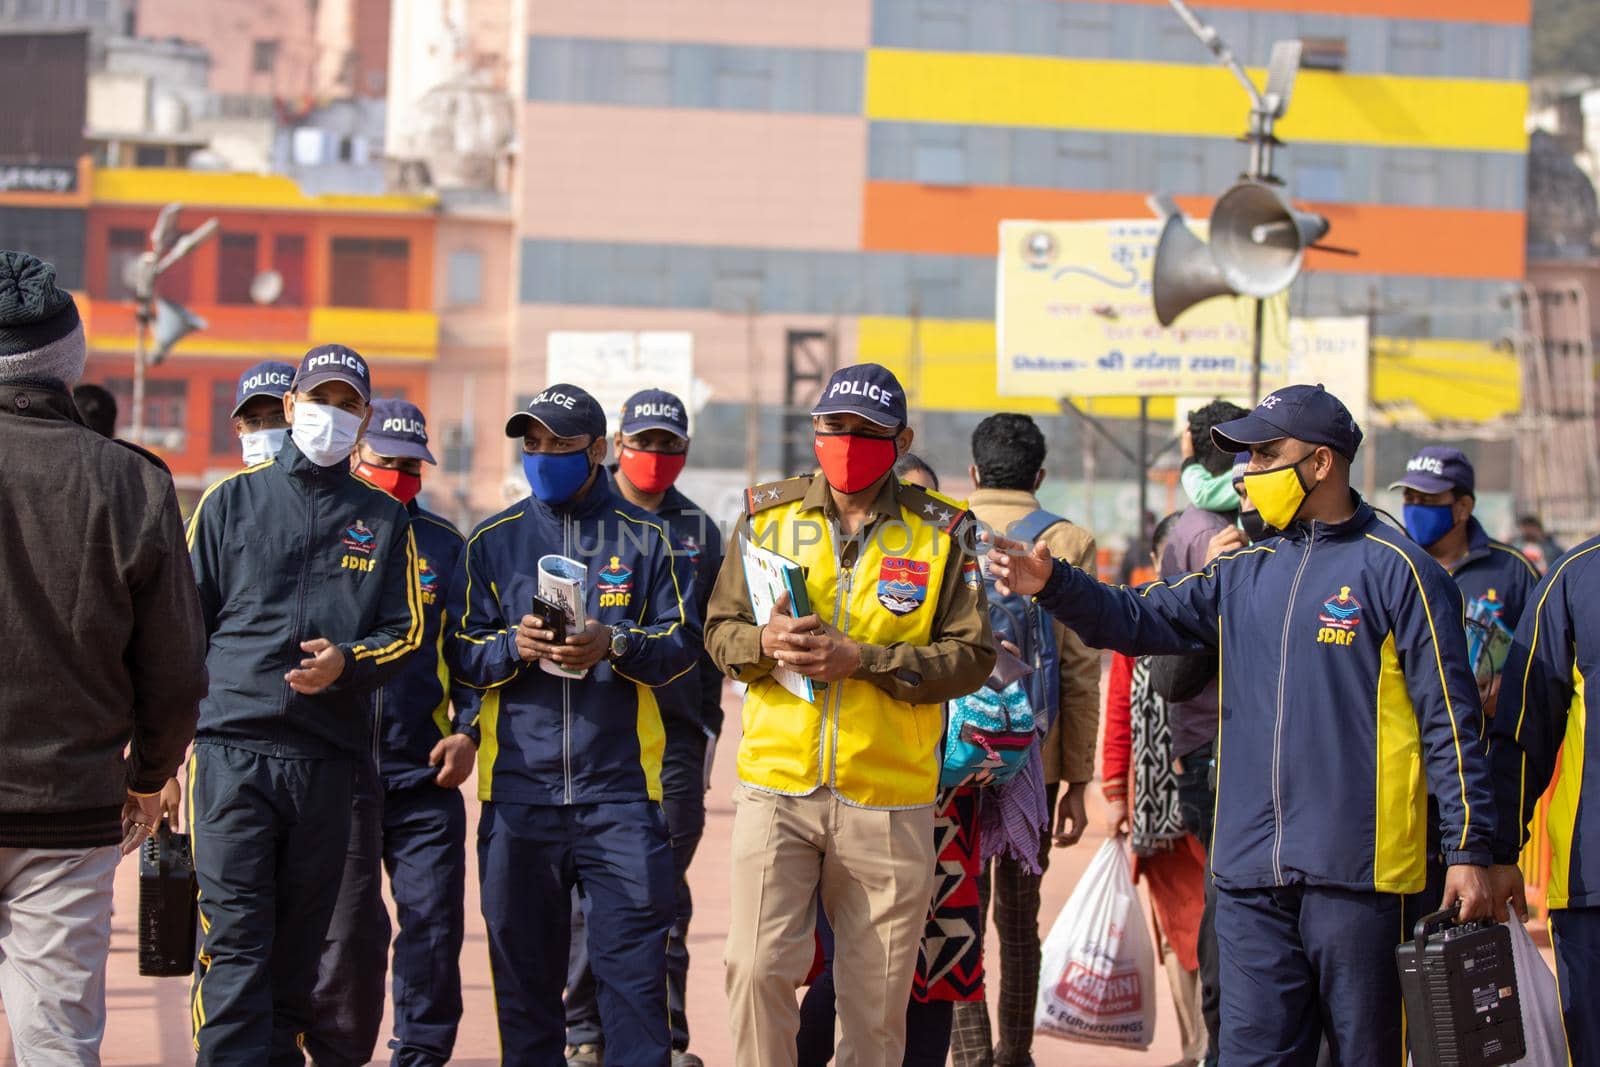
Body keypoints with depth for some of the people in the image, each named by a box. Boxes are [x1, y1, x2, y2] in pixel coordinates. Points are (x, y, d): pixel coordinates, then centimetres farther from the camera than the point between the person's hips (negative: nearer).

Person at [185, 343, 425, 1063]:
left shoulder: (383, 519, 14)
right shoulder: (232, 500, 9)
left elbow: (405, 632, 12)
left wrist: (345, 662, -10)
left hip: (329, 755, 2)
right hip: (232, 747, -2)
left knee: (298, 943, 7)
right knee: (234, 936, -11)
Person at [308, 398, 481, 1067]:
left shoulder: (444, 545, 13)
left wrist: (467, 731, 3)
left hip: (424, 766, 2)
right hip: (338, 766, -2)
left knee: (435, 919, -1)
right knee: (347, 926, -2)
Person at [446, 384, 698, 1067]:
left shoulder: (645, 538, 8)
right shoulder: (493, 541, 12)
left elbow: (683, 642, 3)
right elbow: (460, 652, 8)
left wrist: (614, 646, -15)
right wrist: (514, 646, -12)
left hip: (619, 785, -1)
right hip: (518, 787, 2)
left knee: (634, 957, -5)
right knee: (524, 961, 5)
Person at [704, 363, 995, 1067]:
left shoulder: (942, 532, 3)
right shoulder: (769, 515, 9)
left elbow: (971, 657, -3)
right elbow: (720, 630, 11)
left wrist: (862, 659, -15)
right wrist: (764, 642, -13)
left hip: (890, 802, -1)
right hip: (777, 788, 1)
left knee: (877, 995, 4)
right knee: (757, 969, -9)